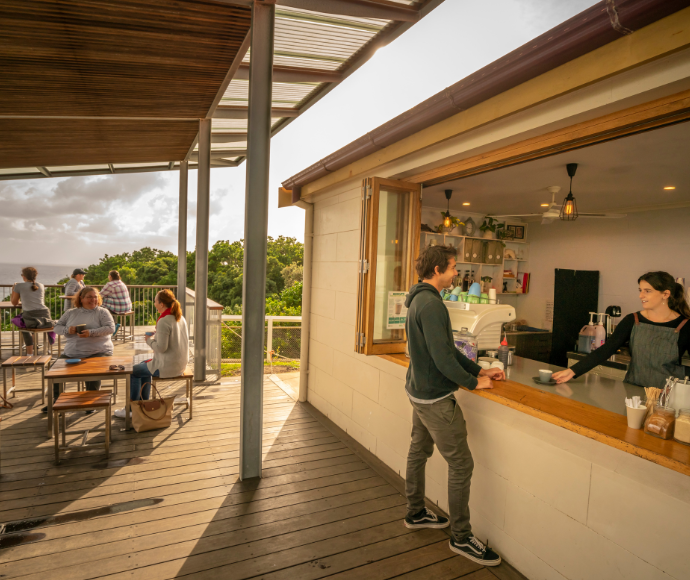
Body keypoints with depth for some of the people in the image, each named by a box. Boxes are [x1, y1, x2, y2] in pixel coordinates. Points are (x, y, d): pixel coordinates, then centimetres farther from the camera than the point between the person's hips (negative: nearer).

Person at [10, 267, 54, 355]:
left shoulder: (19, 286, 5)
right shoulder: (41, 286, 15)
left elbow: (14, 303, 16)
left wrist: (13, 290, 32)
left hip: (29, 316, -2)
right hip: (45, 314, 2)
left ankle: (30, 354, 23)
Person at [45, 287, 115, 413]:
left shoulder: (102, 312, 4)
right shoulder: (71, 313, 16)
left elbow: (110, 328, -10)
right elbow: (57, 327, 13)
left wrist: (91, 332, -24)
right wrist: (67, 330, -10)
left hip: (97, 352, -4)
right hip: (71, 353, 5)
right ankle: (56, 400, 9)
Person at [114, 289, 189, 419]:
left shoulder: (163, 322, -21)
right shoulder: (180, 318, 5)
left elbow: (161, 347, -24)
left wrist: (150, 340, -6)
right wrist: (156, 335, 15)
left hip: (167, 367, -9)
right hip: (180, 364, 9)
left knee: (134, 371, 12)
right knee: (144, 365, 29)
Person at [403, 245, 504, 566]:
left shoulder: (420, 300, 9)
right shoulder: (431, 304, -23)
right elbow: (443, 358, -25)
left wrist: (479, 369, 9)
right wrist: (473, 382, -11)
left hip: (419, 391, 10)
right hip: (435, 398, -10)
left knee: (419, 451, 21)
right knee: (461, 464, 1)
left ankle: (415, 513, 38)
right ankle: (461, 537, 16)